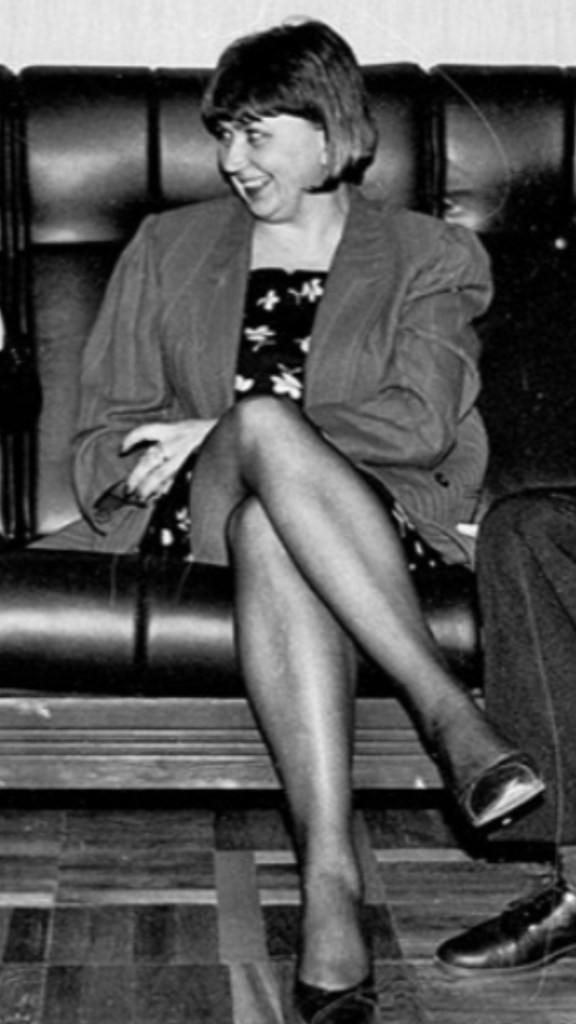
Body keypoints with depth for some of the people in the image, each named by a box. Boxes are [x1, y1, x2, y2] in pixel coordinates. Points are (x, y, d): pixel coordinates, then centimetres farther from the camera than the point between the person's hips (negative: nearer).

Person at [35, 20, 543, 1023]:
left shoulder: (427, 257, 13)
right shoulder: (169, 248, 21)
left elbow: (422, 423, -5)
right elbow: (104, 430, 15)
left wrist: (226, 429, -13)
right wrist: (248, 434, -8)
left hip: (376, 516, -1)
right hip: (201, 517, 1)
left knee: (269, 534, -40)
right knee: (264, 423, -37)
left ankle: (328, 879, -50)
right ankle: (449, 713, -45)